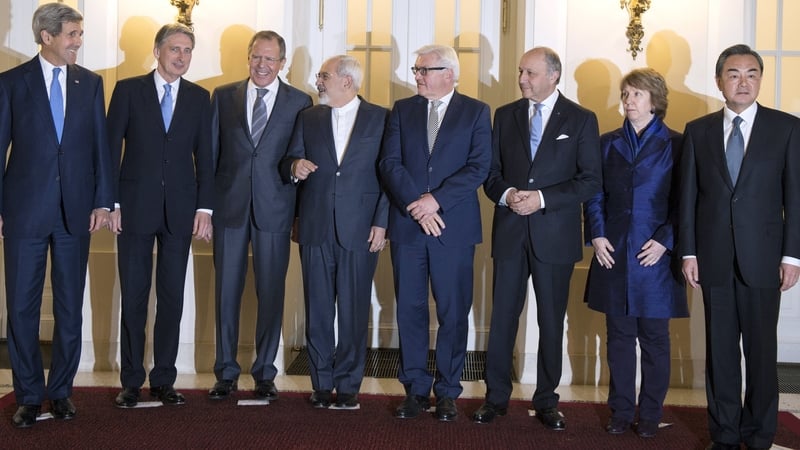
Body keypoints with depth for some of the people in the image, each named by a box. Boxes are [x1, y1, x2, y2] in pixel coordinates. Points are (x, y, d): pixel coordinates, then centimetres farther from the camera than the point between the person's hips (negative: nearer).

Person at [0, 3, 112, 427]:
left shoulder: (91, 83, 7)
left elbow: (100, 144, 7)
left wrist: (102, 201, -1)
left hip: (75, 209, 2)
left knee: (70, 306, 8)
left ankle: (60, 389, 20)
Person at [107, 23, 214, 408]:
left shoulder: (199, 98, 9)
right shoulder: (128, 90, 3)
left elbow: (204, 156, 8)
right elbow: (112, 149, 1)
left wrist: (204, 207, 0)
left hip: (180, 211, 2)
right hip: (135, 207, -2)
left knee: (172, 297, 5)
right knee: (133, 296, 4)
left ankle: (164, 379, 15)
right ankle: (131, 380, 13)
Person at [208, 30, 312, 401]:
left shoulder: (300, 102, 4)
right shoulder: (223, 96, 8)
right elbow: (211, 152, 7)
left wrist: (302, 211, 0)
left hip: (275, 207, -1)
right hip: (229, 204, 1)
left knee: (271, 293, 5)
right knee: (227, 291, 6)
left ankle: (265, 373, 18)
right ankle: (226, 372, 18)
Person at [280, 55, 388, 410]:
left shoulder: (380, 118, 4)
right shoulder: (308, 118, 14)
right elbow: (289, 163, 12)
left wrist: (381, 222, -7)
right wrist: (295, 167, -13)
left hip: (360, 230, -3)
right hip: (315, 228, 3)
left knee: (354, 311, 2)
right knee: (318, 310, 6)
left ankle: (348, 386, 12)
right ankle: (321, 384, 16)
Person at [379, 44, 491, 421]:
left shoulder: (476, 112, 5)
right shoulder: (402, 109, 12)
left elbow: (478, 167, -6)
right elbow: (390, 163, 1)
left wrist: (436, 200, -15)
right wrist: (415, 205, -12)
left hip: (454, 226, -2)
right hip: (407, 225, 2)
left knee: (453, 313, 3)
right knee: (409, 310, 6)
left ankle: (447, 391, 14)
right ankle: (416, 389, 16)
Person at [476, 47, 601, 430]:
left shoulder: (581, 120, 1)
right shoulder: (505, 115, 9)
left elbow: (590, 181, -4)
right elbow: (491, 172, 10)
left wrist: (542, 198, -15)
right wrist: (506, 194, -11)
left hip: (555, 234, -2)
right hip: (510, 230, 2)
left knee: (551, 320, 7)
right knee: (502, 316, 4)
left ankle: (546, 401, 18)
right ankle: (496, 397, 15)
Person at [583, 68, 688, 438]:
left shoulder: (674, 145, 0)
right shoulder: (608, 143, 10)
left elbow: (683, 201, -2)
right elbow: (595, 194, 10)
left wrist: (665, 241, -12)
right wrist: (597, 235, -3)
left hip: (656, 254, -2)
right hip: (613, 254, 3)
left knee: (654, 338, 5)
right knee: (619, 335, 8)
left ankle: (650, 414, 16)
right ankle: (621, 410, 18)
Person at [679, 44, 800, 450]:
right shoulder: (698, 130, 7)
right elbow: (688, 196, 6)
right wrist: (688, 252, 1)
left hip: (762, 257, -2)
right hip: (714, 258, 2)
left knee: (761, 350, 4)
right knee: (720, 349, 8)